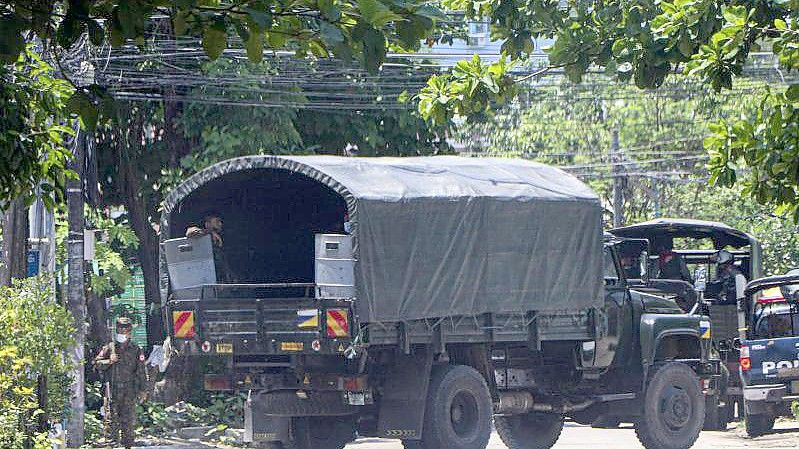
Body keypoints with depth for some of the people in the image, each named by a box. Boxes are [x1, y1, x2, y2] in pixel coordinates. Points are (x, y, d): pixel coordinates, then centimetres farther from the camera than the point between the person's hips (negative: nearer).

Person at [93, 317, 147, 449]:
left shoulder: (136, 350, 8)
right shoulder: (109, 348, 8)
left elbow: (141, 372, 8)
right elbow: (97, 364, 7)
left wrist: (142, 390, 3)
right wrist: (109, 361, -11)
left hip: (130, 391, 0)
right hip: (112, 389, 0)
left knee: (128, 420, 1)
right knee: (112, 418, -5)